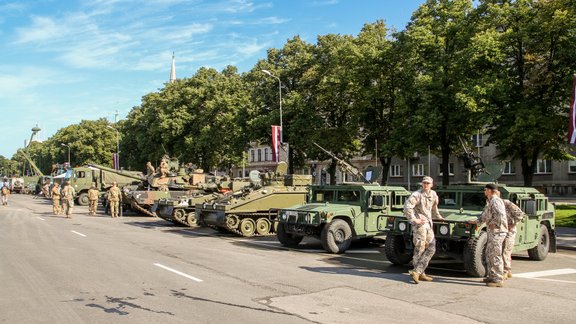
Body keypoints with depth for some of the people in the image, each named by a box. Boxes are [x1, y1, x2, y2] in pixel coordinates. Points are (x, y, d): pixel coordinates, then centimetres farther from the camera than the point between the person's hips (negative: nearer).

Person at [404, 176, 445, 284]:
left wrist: (438, 217, 30)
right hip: (420, 224, -8)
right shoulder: (417, 194, -13)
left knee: (431, 248, 5)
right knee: (420, 249, -3)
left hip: (428, 224, 8)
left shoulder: (433, 194, 10)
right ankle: (419, 273, 6)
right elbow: (407, 207, -23)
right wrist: (414, 219, -22)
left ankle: (417, 271, 6)